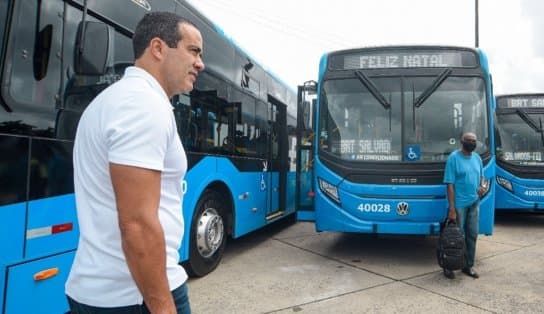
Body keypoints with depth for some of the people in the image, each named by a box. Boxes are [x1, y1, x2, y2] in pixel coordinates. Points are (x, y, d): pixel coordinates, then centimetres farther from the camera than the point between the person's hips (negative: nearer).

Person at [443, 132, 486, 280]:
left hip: (474, 203, 6)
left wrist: (483, 186, -4)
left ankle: (468, 265, 26)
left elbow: (481, 176, 21)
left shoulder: (477, 157, 9)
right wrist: (451, 207, -19)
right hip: (459, 204, -6)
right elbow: (450, 184, -14)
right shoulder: (454, 157, -12)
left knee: (472, 235, 12)